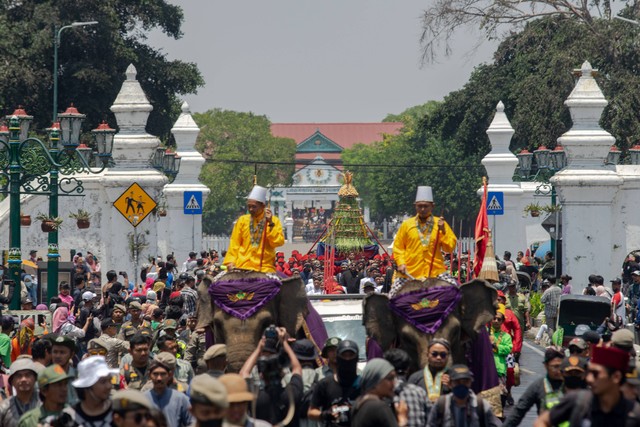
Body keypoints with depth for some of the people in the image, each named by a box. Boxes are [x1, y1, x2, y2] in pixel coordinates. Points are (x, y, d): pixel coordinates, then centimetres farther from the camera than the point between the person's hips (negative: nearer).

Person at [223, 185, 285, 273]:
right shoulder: (242, 220, 12)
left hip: (265, 267, -1)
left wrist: (271, 224, -11)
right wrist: (230, 261, -2)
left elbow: (279, 242, -5)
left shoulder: (274, 221, 7)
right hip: (243, 266, 1)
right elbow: (234, 244, 10)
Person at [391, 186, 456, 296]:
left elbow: (450, 248, 4)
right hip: (409, 273, 1)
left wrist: (443, 231, -8)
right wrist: (401, 263, -3)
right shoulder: (407, 225, 10)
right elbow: (398, 247, 12)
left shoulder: (440, 224, 8)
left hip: (435, 273, -1)